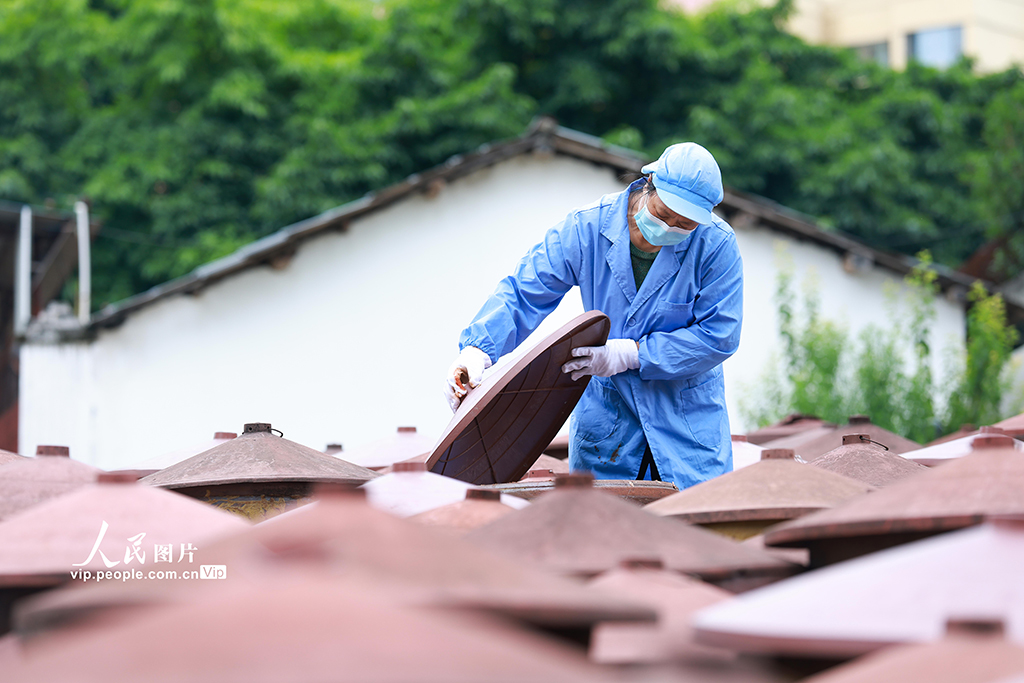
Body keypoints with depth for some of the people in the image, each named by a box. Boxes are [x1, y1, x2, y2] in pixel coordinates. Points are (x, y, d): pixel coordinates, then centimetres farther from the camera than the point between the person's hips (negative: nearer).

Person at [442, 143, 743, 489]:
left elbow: (718, 335, -15)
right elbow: (523, 292, -8)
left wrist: (630, 354, -22)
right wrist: (478, 348, -25)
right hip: (607, 413, 1)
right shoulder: (587, 227, -12)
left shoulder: (717, 244, -16)